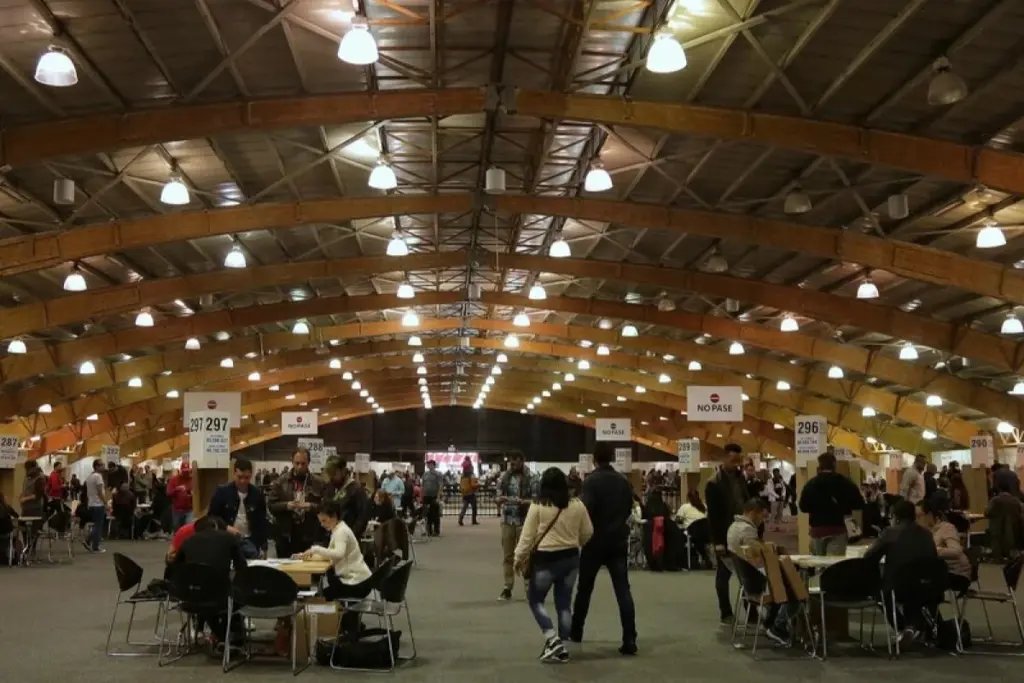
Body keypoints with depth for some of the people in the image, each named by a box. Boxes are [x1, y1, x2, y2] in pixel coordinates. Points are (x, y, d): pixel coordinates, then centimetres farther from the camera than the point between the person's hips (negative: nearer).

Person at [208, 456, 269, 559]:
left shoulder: (257, 494, 2)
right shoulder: (222, 491, -4)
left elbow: (262, 522, 6)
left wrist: (263, 547, 0)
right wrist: (226, 527, -18)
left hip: (250, 541, 2)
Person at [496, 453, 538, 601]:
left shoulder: (530, 479, -4)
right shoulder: (504, 478, 6)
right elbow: (497, 498, 7)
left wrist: (522, 502, -23)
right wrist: (500, 499, -16)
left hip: (524, 521, -3)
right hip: (507, 521, 3)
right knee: (507, 555, 6)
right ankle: (507, 588, 11)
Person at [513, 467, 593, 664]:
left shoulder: (538, 507, -11)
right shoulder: (577, 505, -1)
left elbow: (527, 536, -6)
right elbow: (587, 533, 9)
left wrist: (519, 558, 5)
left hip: (545, 560, -4)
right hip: (571, 558, 4)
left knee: (535, 600, 12)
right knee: (564, 604, 12)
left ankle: (552, 639, -3)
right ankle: (561, 648, 15)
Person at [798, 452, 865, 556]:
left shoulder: (810, 484, -2)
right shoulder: (844, 482, -2)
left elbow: (803, 506, -1)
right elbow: (859, 503, -1)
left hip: (817, 529, 1)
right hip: (837, 529, -1)